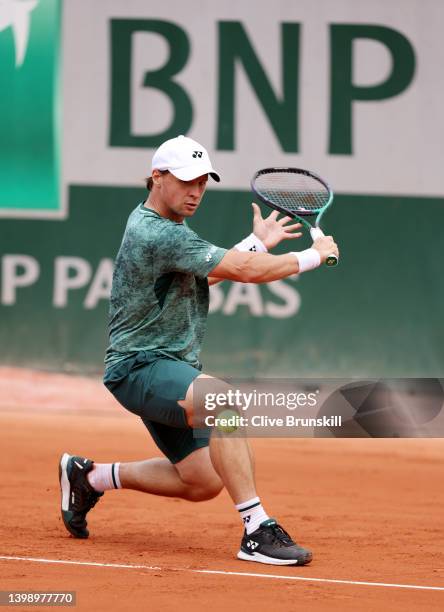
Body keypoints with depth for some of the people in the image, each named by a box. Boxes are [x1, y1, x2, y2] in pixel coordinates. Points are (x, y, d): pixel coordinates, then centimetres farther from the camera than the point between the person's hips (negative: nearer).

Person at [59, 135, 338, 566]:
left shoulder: (155, 224, 13)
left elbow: (207, 272, 28)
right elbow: (246, 271, -25)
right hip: (139, 368, -11)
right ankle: (257, 531, -37)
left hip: (172, 367, 11)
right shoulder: (160, 234, -21)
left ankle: (90, 477, 27)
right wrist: (314, 255, -13)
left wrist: (258, 242, 19)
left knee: (204, 482, 9)